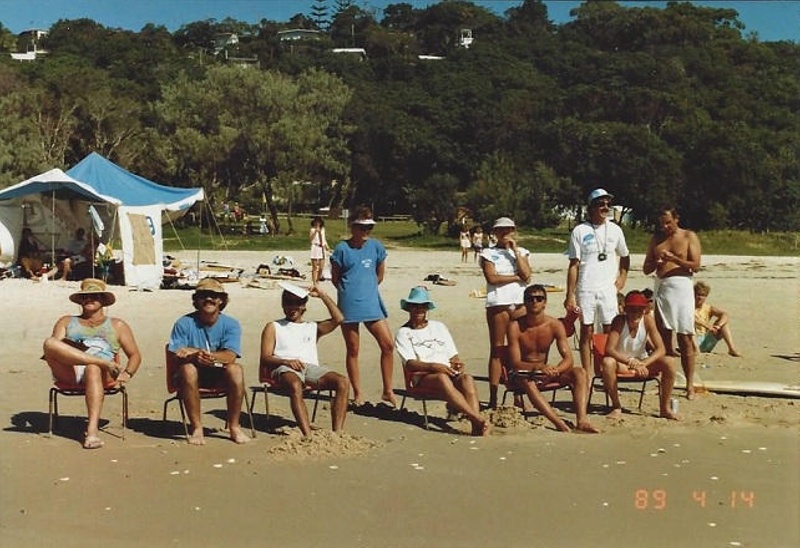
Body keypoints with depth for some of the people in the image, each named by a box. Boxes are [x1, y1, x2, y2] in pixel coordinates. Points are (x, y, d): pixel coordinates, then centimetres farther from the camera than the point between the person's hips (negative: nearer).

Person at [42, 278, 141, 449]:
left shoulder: (117, 325, 27)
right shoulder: (66, 322, 30)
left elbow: (135, 355, 18)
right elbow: (53, 347, 11)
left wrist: (127, 373, -5)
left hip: (104, 374, -1)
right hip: (70, 372, 2)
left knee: (93, 369, -41)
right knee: (49, 342, -27)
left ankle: (93, 429, -53)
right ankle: (103, 361, -32)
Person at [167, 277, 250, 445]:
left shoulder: (231, 324, -5)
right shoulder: (184, 323, -6)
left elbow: (230, 356, -20)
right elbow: (175, 356, -14)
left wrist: (194, 351, -36)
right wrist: (196, 357, -38)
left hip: (219, 374, 1)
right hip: (195, 374, -1)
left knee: (236, 370, -30)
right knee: (188, 369, -34)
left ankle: (234, 426, -16)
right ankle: (196, 428, -25)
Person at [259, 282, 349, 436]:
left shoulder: (313, 327, 31)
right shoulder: (273, 327, 22)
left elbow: (338, 319, 13)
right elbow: (265, 359, 8)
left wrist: (322, 295, 13)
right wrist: (286, 361, -12)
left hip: (311, 367, 3)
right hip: (285, 368, -3)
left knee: (343, 382, -27)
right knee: (295, 385, -40)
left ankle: (337, 433, -34)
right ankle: (308, 436, -48)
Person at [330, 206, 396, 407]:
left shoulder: (376, 247, 5)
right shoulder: (342, 249, -4)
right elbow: (335, 278, 4)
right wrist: (349, 291, 9)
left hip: (372, 303, 3)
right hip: (349, 305, -3)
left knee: (388, 345, -3)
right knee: (353, 350, 5)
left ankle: (388, 391, 9)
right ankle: (358, 394, 16)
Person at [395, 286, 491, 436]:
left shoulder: (439, 327, 24)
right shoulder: (403, 333, 11)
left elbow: (453, 355, 19)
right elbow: (410, 364, -4)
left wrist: (457, 363, -6)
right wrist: (434, 366, -21)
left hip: (448, 372, 4)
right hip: (422, 376, -4)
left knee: (467, 378, -31)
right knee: (442, 378, -38)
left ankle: (476, 426, -48)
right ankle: (477, 418, -47)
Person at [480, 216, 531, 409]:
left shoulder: (521, 252, 14)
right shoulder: (488, 253, 6)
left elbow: (527, 274, -3)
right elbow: (492, 278, -9)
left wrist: (515, 250, -3)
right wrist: (517, 277, -5)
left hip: (520, 303, 3)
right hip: (498, 304, -3)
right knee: (497, 350, -2)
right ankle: (493, 398, -1)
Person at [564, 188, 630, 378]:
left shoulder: (614, 230, 7)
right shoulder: (579, 231, -3)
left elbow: (625, 257, 23)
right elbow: (573, 265, -4)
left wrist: (622, 277, 8)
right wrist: (570, 296, -8)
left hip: (608, 289, 3)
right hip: (585, 289, -2)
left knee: (610, 331, 2)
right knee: (587, 332, 3)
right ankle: (587, 374, 9)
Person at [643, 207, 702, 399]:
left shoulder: (689, 237, 5)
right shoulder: (656, 239, 16)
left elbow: (696, 265, -5)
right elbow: (646, 269, 15)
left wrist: (673, 258, -16)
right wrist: (656, 263, -7)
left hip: (681, 287, -4)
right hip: (661, 287, 4)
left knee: (685, 338, -5)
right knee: (663, 337, 5)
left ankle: (690, 385, -1)